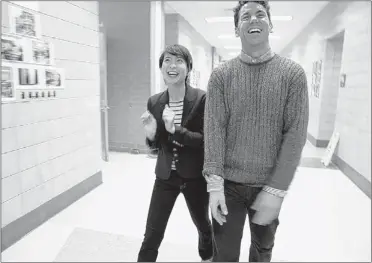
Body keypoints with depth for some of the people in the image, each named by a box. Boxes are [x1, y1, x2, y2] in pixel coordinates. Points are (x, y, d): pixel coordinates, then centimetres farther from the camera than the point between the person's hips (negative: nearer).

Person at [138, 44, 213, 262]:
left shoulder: (201, 99, -15)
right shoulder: (154, 102, -3)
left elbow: (207, 140, -17)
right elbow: (157, 145, 5)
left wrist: (175, 129, -28)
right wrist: (151, 134, -17)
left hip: (195, 177, -1)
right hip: (165, 176, 2)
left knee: (203, 224, 24)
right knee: (152, 235, 4)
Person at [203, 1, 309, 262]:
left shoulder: (293, 73, -4)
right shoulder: (221, 74, -2)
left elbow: (296, 134, -9)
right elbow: (213, 129, -9)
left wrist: (276, 190, -13)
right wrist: (215, 183, -16)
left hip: (269, 185, 1)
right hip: (229, 183, 0)